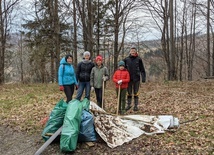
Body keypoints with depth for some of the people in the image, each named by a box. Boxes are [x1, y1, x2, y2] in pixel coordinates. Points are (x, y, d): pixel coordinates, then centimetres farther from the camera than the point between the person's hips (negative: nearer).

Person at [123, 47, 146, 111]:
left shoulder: (139, 59, -1)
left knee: (136, 93, 7)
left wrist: (143, 78, -4)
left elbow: (142, 69, 2)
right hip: (129, 79, 1)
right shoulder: (126, 59, 2)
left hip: (136, 79, -1)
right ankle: (129, 105, 23)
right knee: (129, 93, 10)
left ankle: (136, 105, 16)